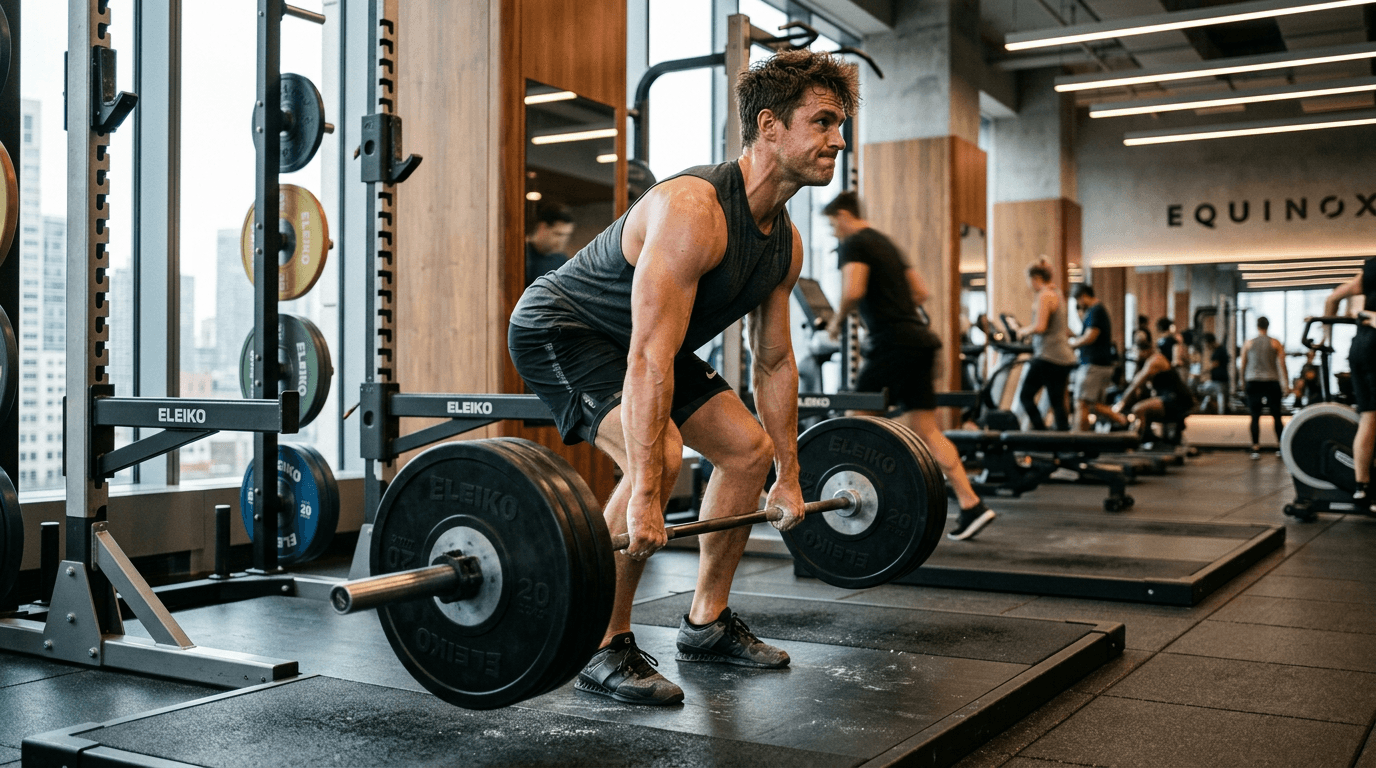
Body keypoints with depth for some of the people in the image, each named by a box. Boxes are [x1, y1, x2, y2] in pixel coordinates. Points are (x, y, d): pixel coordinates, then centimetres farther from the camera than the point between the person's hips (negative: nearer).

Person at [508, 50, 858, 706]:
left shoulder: (785, 242, -4)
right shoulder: (693, 211, -33)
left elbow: (775, 361, 5)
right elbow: (649, 358, -38)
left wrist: (788, 478, 7)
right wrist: (644, 497, -41)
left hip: (642, 342, 9)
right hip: (559, 330, -9)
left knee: (750, 447, 5)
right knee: (659, 455, -30)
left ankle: (706, 623, 17)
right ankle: (604, 648, -15)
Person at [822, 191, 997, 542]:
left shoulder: (853, 244, -3)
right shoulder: (886, 243, 25)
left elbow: (853, 291, -20)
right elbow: (922, 293, 25)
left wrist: (837, 321, -4)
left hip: (893, 344, -9)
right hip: (920, 341, 9)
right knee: (925, 431, 6)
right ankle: (971, 506, 0)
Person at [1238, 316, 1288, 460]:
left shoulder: (1248, 344, 4)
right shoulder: (1275, 344, 2)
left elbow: (1243, 366, 7)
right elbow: (1282, 364, -2)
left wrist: (1243, 383, 18)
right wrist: (1286, 384, 1)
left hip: (1253, 382, 0)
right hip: (1271, 382, 0)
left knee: (1255, 417, -2)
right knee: (1276, 415, 8)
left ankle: (1256, 449, -8)